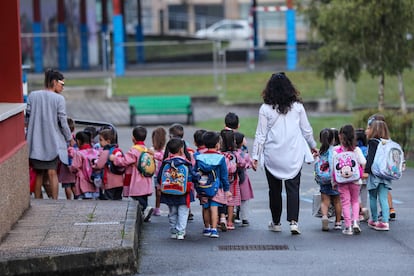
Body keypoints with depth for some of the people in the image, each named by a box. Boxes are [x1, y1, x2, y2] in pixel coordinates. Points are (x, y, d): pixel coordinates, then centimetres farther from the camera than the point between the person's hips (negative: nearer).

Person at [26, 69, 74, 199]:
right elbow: (63, 122, -8)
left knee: (38, 173, 12)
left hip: (36, 141, 3)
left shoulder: (32, 96, 1)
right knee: (52, 172, 0)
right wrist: (70, 138, 6)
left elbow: (27, 118, 3)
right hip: (53, 141, -3)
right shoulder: (59, 99, -9)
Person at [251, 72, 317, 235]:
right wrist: (313, 146, 25)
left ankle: (276, 222, 20)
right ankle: (293, 221, -12)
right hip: (294, 155, 1)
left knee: (275, 189, 11)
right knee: (293, 188, 1)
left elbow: (261, 135, -5)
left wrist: (255, 156, 1)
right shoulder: (297, 107, -1)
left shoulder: (266, 109, -7)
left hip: (272, 156, -1)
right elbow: (307, 130, 9)